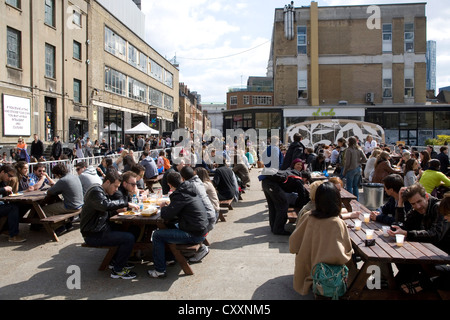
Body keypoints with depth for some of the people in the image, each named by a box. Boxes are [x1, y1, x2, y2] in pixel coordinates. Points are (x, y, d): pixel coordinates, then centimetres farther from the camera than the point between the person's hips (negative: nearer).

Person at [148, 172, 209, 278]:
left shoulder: (180, 195, -17)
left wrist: (163, 207, 3)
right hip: (201, 230, 9)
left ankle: (159, 271, 2)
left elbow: (166, 216, -17)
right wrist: (169, 207, 13)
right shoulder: (191, 191, 9)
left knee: (157, 235, -3)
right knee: (169, 227, 28)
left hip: (194, 235, -9)